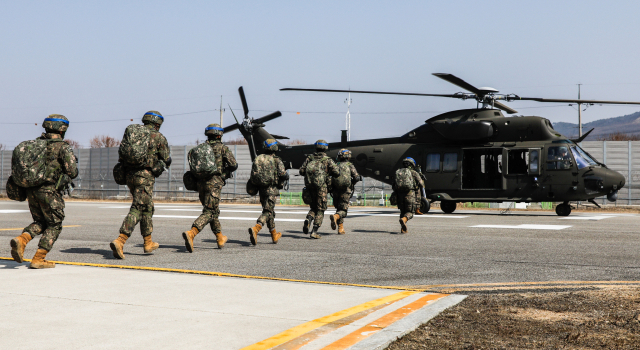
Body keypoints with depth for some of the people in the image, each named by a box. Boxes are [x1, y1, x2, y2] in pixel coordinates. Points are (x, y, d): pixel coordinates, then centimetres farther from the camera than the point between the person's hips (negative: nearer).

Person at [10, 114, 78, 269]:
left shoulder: (35, 143, 11)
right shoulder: (62, 147, -8)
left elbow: (17, 160, 13)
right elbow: (72, 172, -13)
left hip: (31, 190, 6)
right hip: (49, 191, -6)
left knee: (40, 222, 21)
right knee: (54, 226, 8)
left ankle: (21, 240, -5)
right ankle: (38, 259, 2)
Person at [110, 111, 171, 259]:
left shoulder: (131, 131, 14)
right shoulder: (158, 137, -1)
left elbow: (122, 154, 15)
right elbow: (167, 161, 6)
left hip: (130, 175, 6)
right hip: (145, 176, -6)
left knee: (147, 208, 20)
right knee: (137, 210, -8)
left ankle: (148, 242, 28)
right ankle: (119, 241, -23)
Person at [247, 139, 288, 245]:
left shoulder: (258, 159, 8)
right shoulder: (276, 161, -6)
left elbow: (253, 175, 4)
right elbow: (283, 175, -13)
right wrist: (286, 176, 8)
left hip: (261, 189, 6)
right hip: (271, 189, -6)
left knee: (270, 211, 18)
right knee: (267, 212, -8)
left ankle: (274, 235, 27)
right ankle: (255, 229, -31)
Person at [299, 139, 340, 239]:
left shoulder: (309, 158, 8)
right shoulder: (327, 160, -1)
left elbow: (301, 171, 7)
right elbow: (337, 173, -6)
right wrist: (329, 173, 13)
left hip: (309, 185, 4)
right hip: (321, 186, -4)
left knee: (314, 207, 20)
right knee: (320, 209, 5)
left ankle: (308, 219, -10)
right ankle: (314, 231, -3)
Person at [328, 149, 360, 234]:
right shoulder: (350, 165, 5)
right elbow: (357, 177, -5)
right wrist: (352, 183, 14)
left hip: (335, 191, 3)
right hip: (345, 191, -3)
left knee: (339, 209, 17)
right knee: (343, 211, 0)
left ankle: (341, 228, 11)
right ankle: (335, 217, -33)